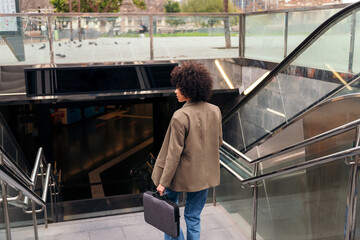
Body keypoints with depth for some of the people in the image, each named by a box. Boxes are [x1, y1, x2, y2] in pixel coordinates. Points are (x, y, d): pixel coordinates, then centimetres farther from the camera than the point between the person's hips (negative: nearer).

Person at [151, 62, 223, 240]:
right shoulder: (215, 111, -6)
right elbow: (219, 142, 6)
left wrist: (163, 182, -12)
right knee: (193, 217, 18)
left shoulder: (181, 117, -23)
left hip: (182, 173, -5)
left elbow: (174, 153, -20)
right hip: (205, 174, 5)